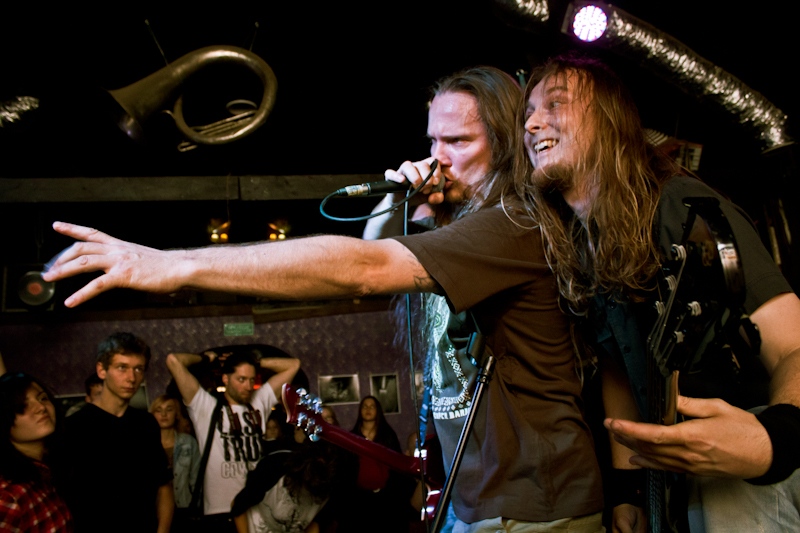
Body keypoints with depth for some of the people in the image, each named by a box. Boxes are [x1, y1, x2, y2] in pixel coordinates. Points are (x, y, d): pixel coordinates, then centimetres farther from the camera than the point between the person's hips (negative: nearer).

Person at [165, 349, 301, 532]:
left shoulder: (260, 403, 12)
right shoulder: (205, 406, 0)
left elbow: (293, 364, 15)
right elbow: (173, 360, -6)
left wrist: (254, 362, 13)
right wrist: (206, 358, 11)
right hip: (220, 512, -4)